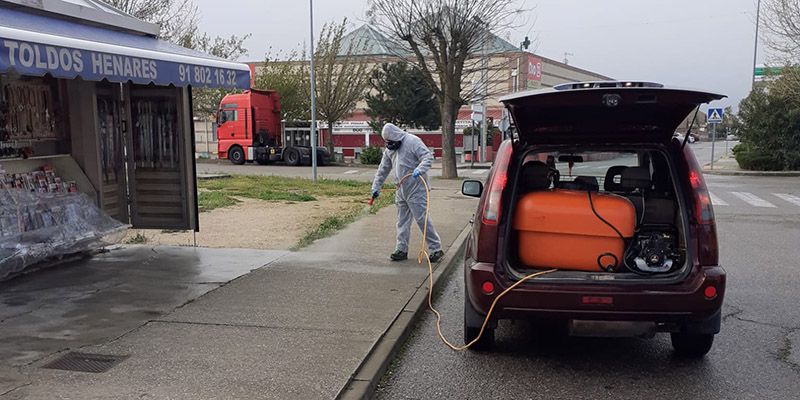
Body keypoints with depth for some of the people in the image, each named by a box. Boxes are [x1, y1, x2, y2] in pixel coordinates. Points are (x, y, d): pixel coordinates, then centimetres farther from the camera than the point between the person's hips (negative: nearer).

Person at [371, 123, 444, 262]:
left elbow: (428, 157, -19)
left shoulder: (413, 141, -11)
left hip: (416, 189, -8)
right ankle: (401, 250, 19)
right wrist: (376, 186, 18)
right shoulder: (389, 149, 13)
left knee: (422, 219, -8)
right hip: (401, 191, 8)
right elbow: (383, 170, 20)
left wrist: (420, 169, -36)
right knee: (402, 221, 11)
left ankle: (436, 249, 0)